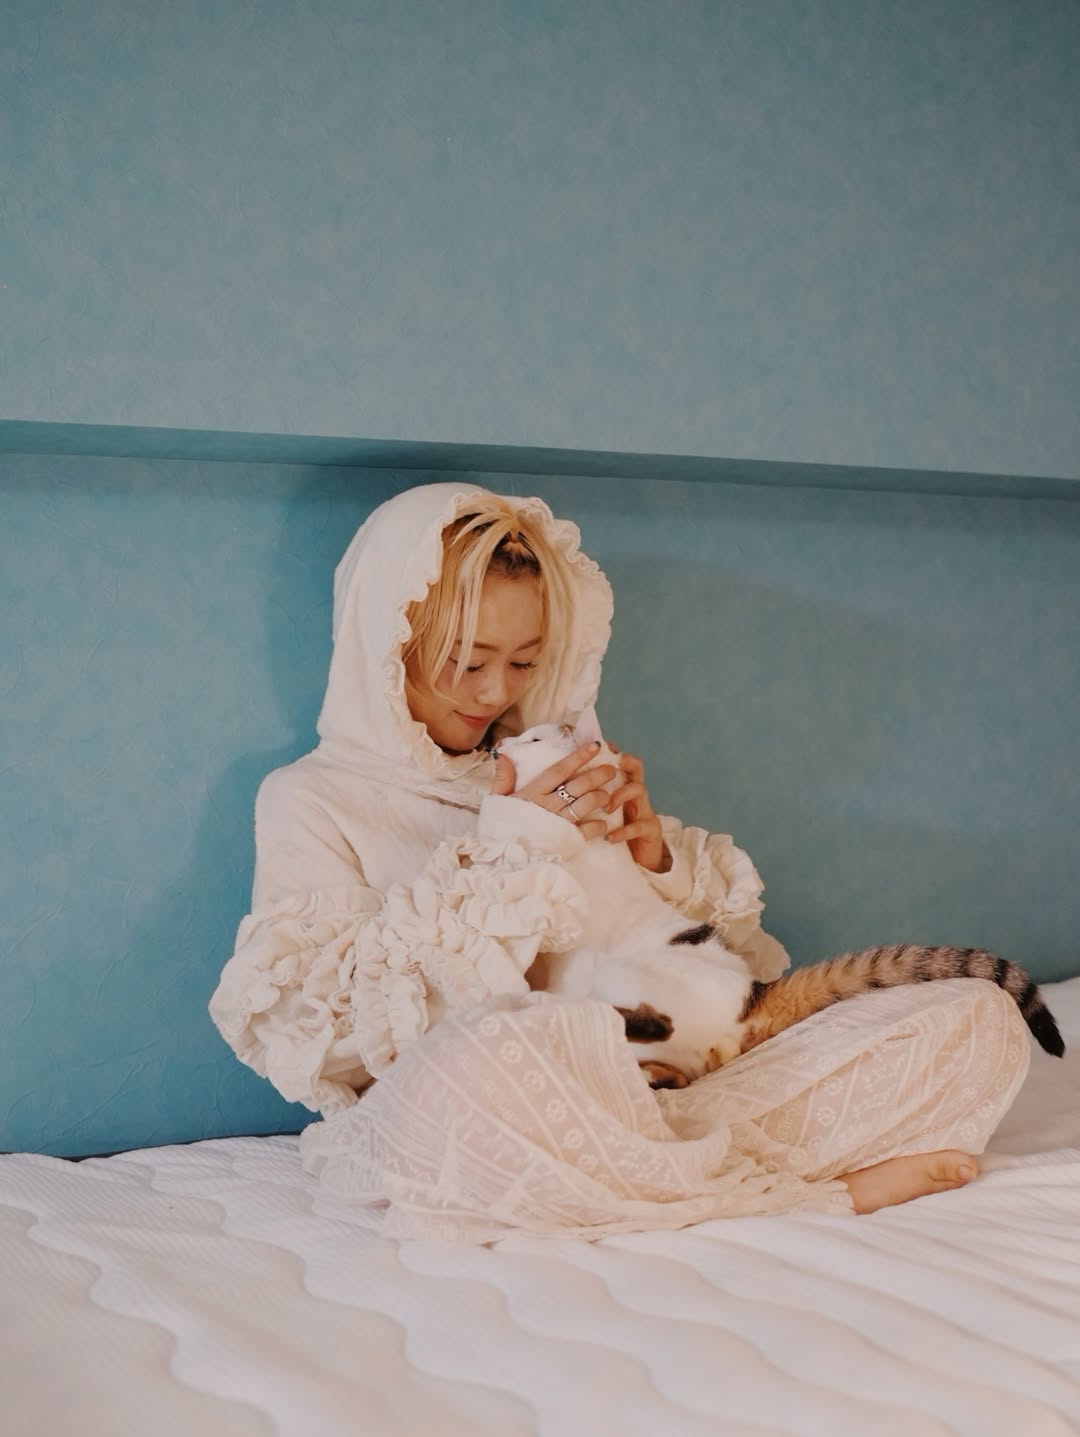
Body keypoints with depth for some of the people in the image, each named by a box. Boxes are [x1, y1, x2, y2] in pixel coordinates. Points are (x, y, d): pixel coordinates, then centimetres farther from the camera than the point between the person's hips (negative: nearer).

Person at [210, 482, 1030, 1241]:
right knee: (477, 1059, -42)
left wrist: (657, 855, 2)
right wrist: (503, 858, -9)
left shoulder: (550, 782, 23)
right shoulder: (310, 801, 9)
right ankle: (827, 1195, -22)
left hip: (655, 1105, 5)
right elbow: (320, 1036, -6)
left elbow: (738, 953, 24)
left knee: (980, 1018, -5)